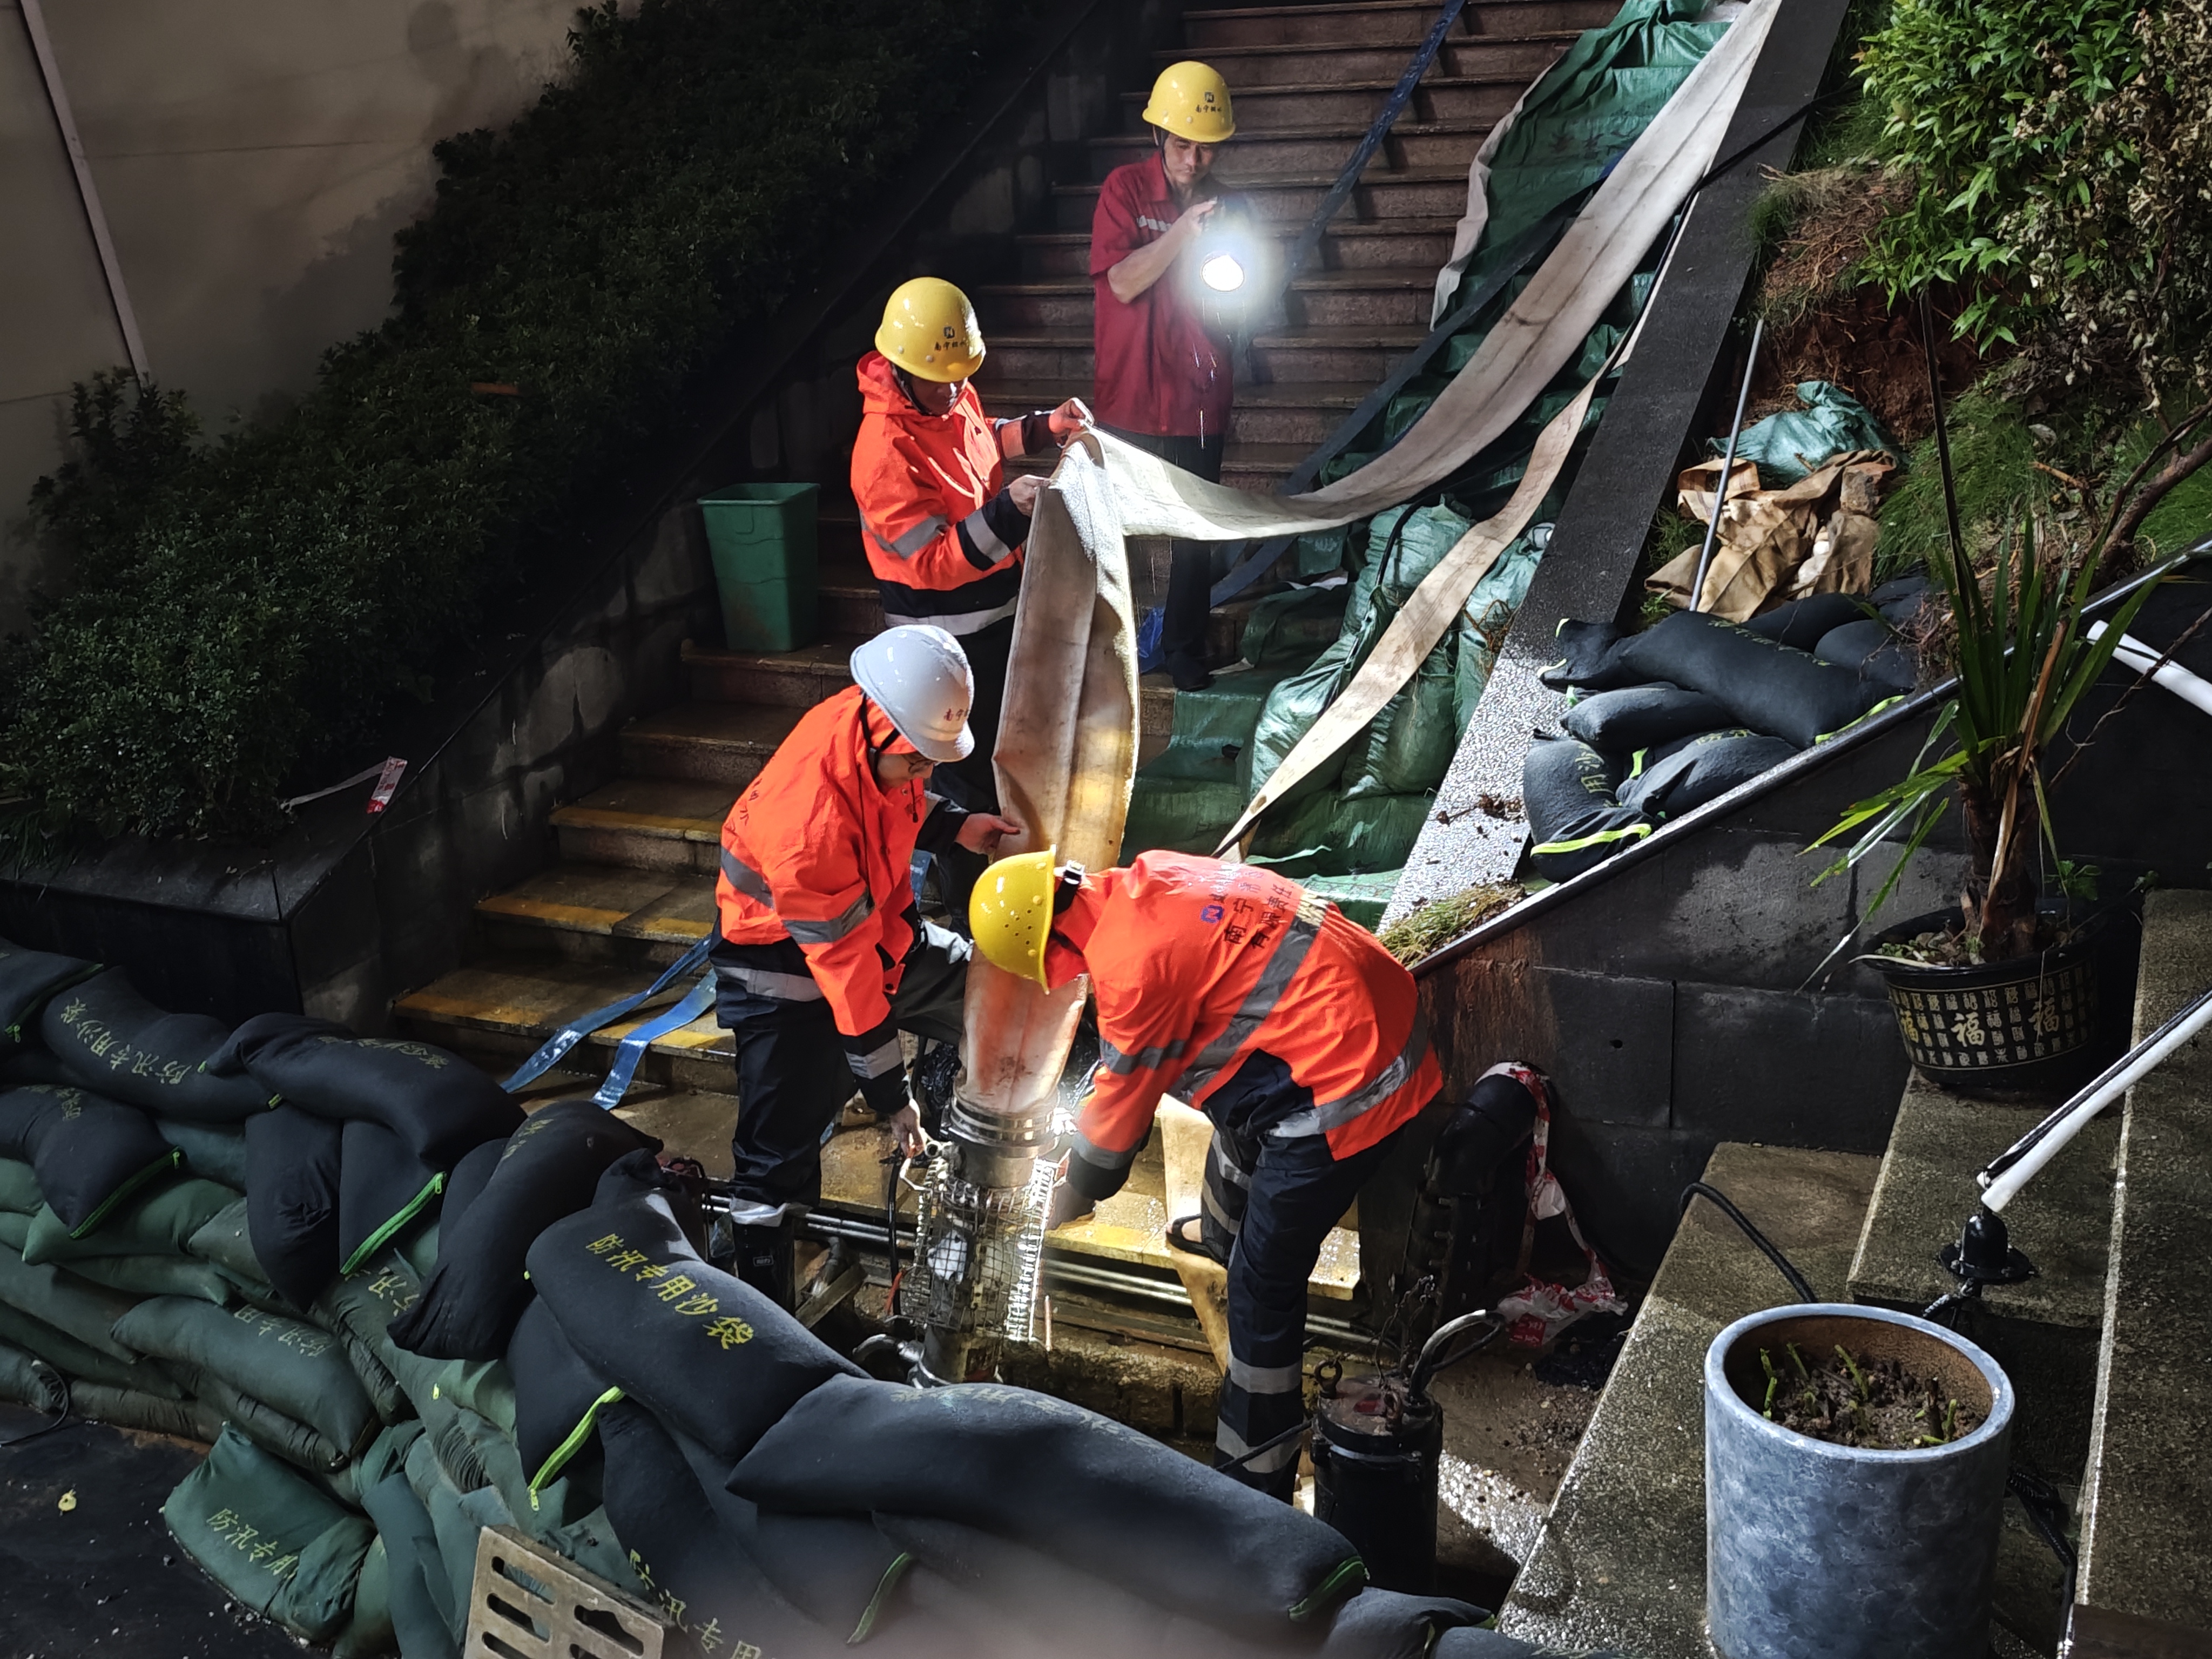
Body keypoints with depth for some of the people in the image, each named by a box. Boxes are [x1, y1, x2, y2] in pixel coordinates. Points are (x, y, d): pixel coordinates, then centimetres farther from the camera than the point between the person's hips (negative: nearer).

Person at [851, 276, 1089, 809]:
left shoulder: (954, 396, -5)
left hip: (996, 605, 9)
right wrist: (1007, 511, -42)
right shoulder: (886, 452, -32)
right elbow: (934, 564, -32)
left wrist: (1046, 427, 4)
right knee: (979, 753, 9)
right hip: (949, 632, -9)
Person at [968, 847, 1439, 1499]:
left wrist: (1071, 1198, 8)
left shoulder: (1136, 964, -23)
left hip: (1347, 1081, -10)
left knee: (1263, 1282, 0)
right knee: (1242, 1117, 37)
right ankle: (1225, 1232, 66)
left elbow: (1121, 1104, -8)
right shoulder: (1146, 879, 3)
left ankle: (1254, 1475, 12)